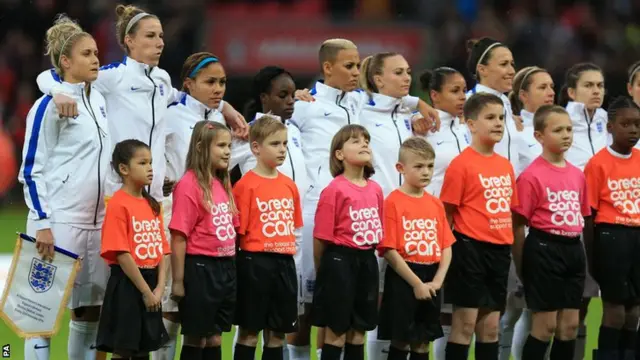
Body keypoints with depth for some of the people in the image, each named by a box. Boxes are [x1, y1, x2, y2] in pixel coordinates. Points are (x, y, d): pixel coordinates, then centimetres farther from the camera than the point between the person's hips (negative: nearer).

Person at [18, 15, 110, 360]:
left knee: (91, 308, 8)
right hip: (58, 223, -7)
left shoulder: (99, 100, 11)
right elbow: (31, 169, -9)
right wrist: (42, 223, -16)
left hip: (97, 221, 7)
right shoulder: (50, 105, -9)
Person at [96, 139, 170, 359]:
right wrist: (145, 291, -15)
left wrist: (159, 287, -5)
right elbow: (121, 254, -16)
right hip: (126, 283, -7)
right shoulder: (118, 205, -11)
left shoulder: (152, 205, 11)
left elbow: (162, 250, 9)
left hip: (150, 282, 7)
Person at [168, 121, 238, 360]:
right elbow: (179, 236, -15)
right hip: (200, 267, -7)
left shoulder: (223, 184, 10)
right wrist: (178, 281, -16)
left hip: (225, 267, 7)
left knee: (215, 337, 12)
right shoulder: (189, 185, -13)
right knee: (196, 338, 1)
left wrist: (232, 267, 8)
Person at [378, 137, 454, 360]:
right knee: (401, 340, -2)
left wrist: (437, 281, -7)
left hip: (430, 279, 6)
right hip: (403, 279, -6)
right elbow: (389, 250, -13)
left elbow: (446, 247, 9)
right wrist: (416, 283, -15)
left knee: (423, 341, 10)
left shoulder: (436, 204, 9)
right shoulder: (393, 203, -9)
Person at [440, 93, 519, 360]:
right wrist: (447, 252, -10)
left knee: (491, 325, 10)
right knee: (465, 323, -3)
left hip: (499, 250, 6)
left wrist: (510, 246, 9)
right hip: (470, 248, -6)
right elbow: (447, 213, -8)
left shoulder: (506, 165, 10)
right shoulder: (461, 165, -9)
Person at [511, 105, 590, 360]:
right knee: (545, 325, -3)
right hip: (544, 249, -6)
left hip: (574, 249, 6)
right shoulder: (532, 176, -10)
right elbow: (518, 224, -9)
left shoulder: (577, 175, 10)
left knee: (570, 324, 8)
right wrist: (522, 266, -9)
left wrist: (578, 249, 9)